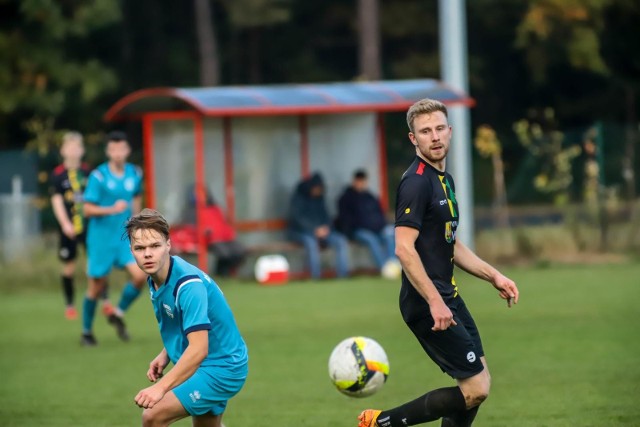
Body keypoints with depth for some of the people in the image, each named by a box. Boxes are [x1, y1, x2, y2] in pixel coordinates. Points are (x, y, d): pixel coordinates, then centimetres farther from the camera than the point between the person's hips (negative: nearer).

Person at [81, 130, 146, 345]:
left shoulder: (135, 174, 2)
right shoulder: (98, 176, -13)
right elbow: (88, 209, -14)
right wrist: (111, 209, -27)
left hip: (126, 237, 4)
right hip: (101, 239, -4)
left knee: (140, 275, -15)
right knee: (97, 285, 4)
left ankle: (118, 314, 10)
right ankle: (86, 332, 23)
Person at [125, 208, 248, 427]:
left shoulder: (188, 284, -29)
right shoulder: (155, 280, -1)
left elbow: (199, 349, -38)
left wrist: (161, 387, -48)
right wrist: (165, 355, 1)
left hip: (221, 367, -10)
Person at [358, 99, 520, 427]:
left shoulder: (444, 179, 15)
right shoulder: (417, 182, -16)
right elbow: (404, 249, -23)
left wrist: (494, 276, 20)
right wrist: (434, 302, -26)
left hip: (447, 298, 10)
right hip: (427, 304, -10)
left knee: (477, 383, 12)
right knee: (475, 389, -9)